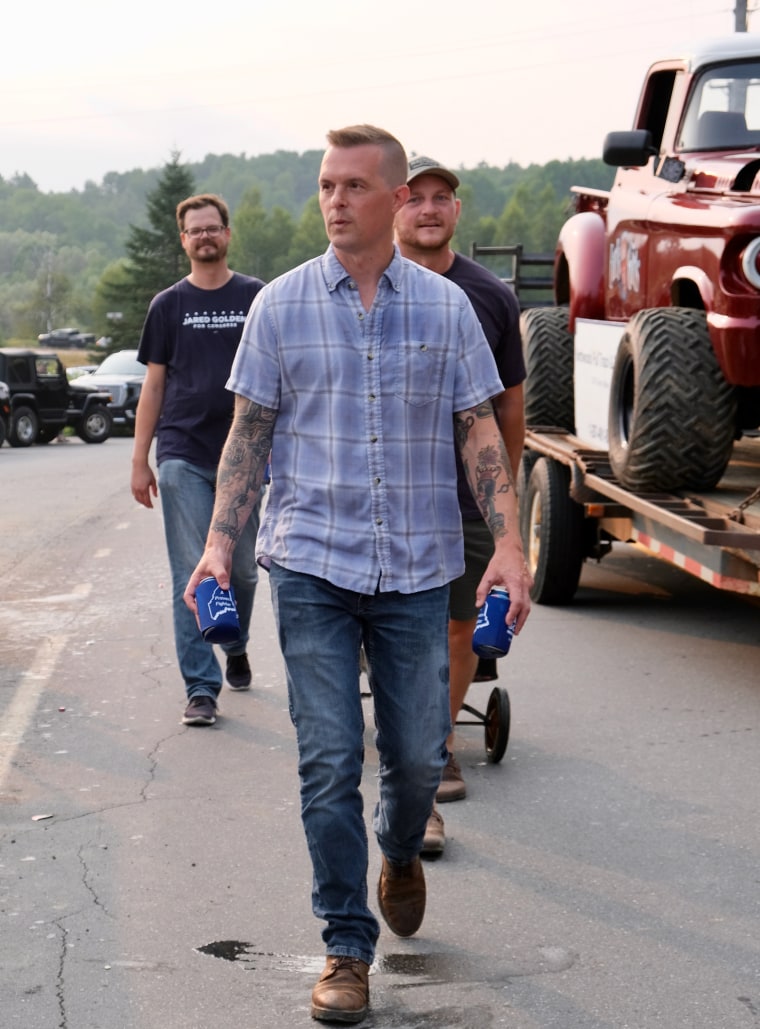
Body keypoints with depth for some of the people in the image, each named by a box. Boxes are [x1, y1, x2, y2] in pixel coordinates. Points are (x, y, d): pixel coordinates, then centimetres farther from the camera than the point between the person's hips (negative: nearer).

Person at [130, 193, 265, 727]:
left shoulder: (257, 298, 5)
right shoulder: (168, 306, 7)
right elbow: (154, 384, 9)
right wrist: (140, 460, 4)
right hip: (183, 456, 0)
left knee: (243, 568, 10)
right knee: (193, 574, -5)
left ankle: (236, 647, 38)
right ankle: (201, 688, -4)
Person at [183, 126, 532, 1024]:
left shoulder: (445, 307, 4)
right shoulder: (281, 305, 3)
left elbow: (479, 432, 5)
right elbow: (248, 433, 6)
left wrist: (508, 543, -5)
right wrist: (219, 544, -2)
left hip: (419, 569, 1)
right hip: (311, 564, -1)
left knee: (418, 756, 7)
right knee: (329, 764, -3)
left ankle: (400, 852, 41)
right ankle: (346, 947, 9)